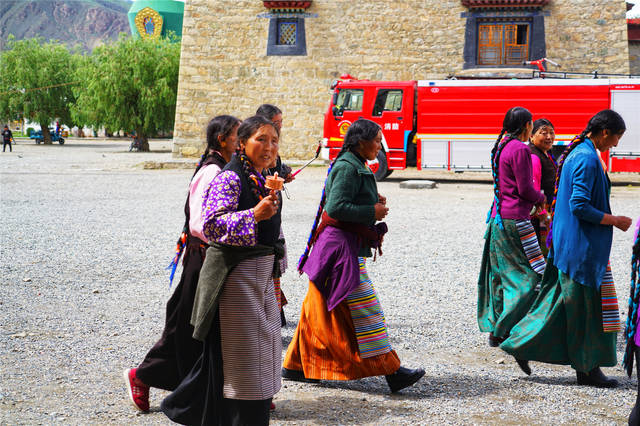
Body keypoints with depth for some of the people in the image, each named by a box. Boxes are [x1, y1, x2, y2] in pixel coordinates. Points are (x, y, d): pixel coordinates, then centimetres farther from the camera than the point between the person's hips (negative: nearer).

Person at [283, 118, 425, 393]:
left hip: (350, 246, 11)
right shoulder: (348, 168, -16)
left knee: (320, 309, 14)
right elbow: (335, 207, -23)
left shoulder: (355, 166, 17)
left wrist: (373, 201, 10)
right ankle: (390, 371, -5)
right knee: (364, 309, -7)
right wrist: (372, 212, -17)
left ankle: (296, 365, 21)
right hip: (343, 247, -11)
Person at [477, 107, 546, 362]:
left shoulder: (501, 147, 13)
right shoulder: (520, 149, -14)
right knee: (528, 276, -4)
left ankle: (495, 330, 18)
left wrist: (534, 203, 15)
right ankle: (504, 331, -5)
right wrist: (541, 198, 4)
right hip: (514, 219, -9)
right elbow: (525, 189, -15)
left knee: (502, 274, 14)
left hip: (498, 217, 9)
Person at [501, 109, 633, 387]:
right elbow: (579, 206, -24)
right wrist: (615, 221, -15)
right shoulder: (588, 159, -19)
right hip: (582, 248, -10)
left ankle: (522, 344, 16)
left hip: (567, 241, 10)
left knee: (559, 299, 14)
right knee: (585, 305, 0)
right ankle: (587, 369, 9)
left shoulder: (576, 153, 12)